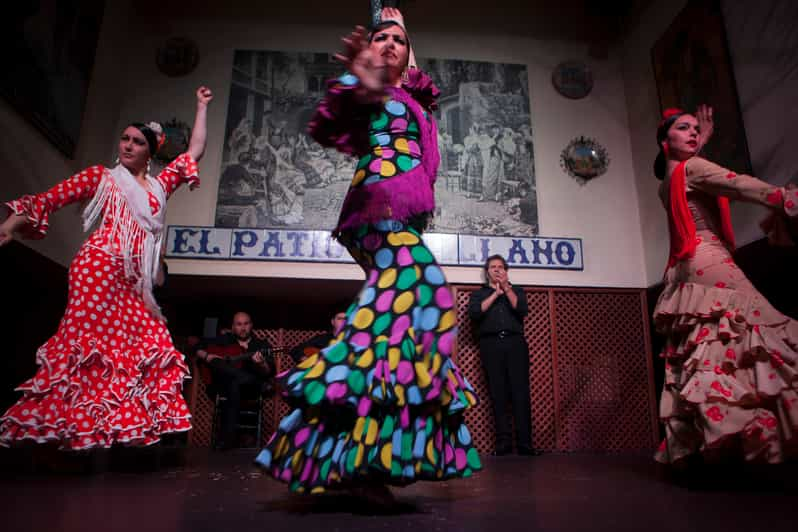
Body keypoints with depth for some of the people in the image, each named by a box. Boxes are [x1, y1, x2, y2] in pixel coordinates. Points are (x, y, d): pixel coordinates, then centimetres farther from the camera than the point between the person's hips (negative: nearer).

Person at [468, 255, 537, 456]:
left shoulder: (517, 291, 23)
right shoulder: (478, 294, 19)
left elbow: (522, 310, 3)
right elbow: (474, 313, -2)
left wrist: (506, 288, 0)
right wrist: (496, 293, 0)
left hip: (515, 343, 1)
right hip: (491, 344, 0)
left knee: (520, 392, -9)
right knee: (498, 394, -5)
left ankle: (524, 442, -9)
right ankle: (503, 442, -2)